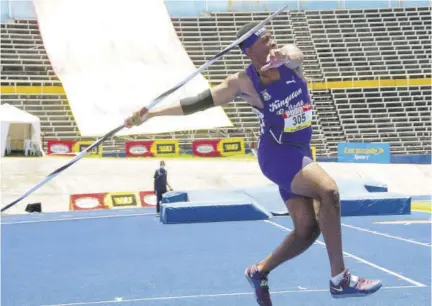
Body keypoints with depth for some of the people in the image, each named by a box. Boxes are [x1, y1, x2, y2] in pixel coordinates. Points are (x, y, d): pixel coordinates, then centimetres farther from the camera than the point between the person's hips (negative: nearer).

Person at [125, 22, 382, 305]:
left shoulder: (290, 62, -3)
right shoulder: (244, 83, -12)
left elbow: (295, 53, -27)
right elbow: (198, 102, -12)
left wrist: (285, 55, -51)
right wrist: (151, 113, -18)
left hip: (300, 153, 6)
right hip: (277, 154, -6)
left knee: (308, 229, 0)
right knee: (329, 191, -29)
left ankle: (259, 271, 23)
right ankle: (339, 278, -24)